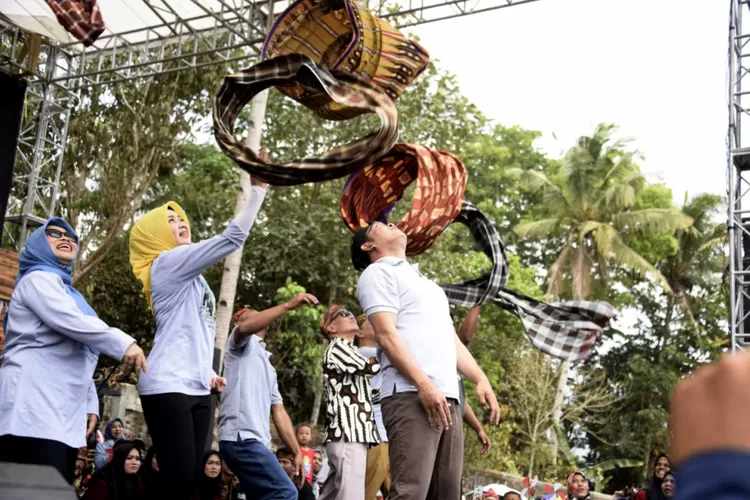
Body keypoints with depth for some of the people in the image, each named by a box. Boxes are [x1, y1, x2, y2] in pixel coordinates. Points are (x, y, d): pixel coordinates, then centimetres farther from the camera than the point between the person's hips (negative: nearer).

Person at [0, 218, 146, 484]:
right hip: (34, 410, -9)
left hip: (65, 414, 9)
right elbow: (72, 322, -18)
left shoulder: (69, 293, 28)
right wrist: (123, 344, -20)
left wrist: (90, 403, 20)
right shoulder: (38, 280, 1)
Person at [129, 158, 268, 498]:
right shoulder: (168, 262, -5)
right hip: (168, 386, -9)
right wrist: (258, 188, -10)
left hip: (196, 387, 9)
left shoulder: (191, 276, 22)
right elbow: (233, 238, -13)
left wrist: (208, 375, 14)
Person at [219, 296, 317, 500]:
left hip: (255, 441, 9)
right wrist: (288, 305, -25)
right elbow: (245, 328, -20)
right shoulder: (243, 343, 7)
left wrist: (297, 452, 18)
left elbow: (278, 412, 26)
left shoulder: (267, 365, 31)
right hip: (241, 438, -9)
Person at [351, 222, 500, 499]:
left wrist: (481, 380, 11)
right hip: (411, 396, -8)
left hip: (448, 398, 8)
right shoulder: (378, 273, 6)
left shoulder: (426, 283, 32)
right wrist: (424, 385, -19)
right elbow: (386, 333, -8)